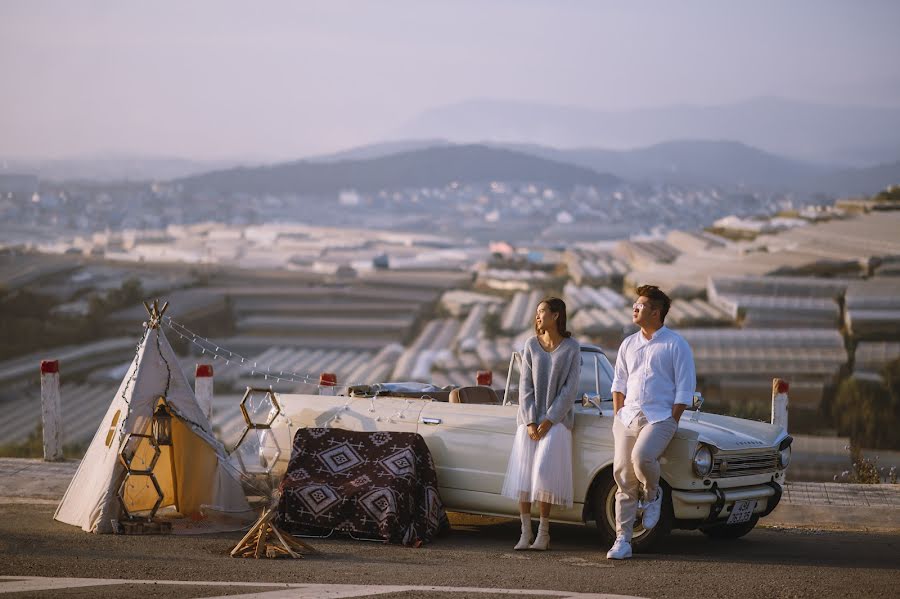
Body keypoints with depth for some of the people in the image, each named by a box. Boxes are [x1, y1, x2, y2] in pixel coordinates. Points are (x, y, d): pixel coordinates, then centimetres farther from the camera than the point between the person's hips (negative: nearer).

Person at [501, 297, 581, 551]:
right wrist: (530, 421, -7)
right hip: (529, 419, 3)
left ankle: (543, 532, -5)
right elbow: (525, 386, 3)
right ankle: (525, 533, 2)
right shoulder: (531, 345, 7)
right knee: (523, 476, -2)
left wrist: (549, 420, -12)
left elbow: (570, 388, -5)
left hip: (556, 419, -3)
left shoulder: (571, 348, -2)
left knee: (543, 474, -13)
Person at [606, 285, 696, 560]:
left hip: (659, 418, -5)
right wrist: (619, 417, 9)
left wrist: (670, 424, -9)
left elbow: (685, 389, -4)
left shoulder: (676, 344, -2)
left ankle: (653, 494, 1)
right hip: (627, 418, 5)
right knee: (623, 477, -2)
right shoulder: (628, 345, 15)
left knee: (641, 457, -32)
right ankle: (622, 541, 3)